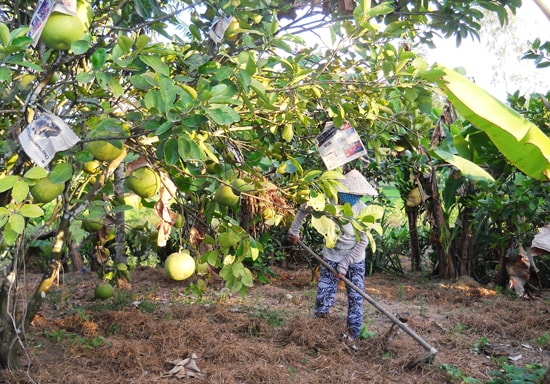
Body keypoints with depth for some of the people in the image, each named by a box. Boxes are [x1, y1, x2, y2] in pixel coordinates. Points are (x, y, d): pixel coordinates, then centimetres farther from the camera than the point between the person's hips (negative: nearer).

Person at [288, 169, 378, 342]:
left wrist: (345, 265, -15)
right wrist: (294, 231, 4)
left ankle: (352, 337, 17)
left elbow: (363, 242, -14)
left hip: (355, 260, 0)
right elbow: (304, 209, 1)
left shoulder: (362, 209, -20)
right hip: (332, 258, 0)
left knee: (356, 298, 3)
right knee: (323, 297, 1)